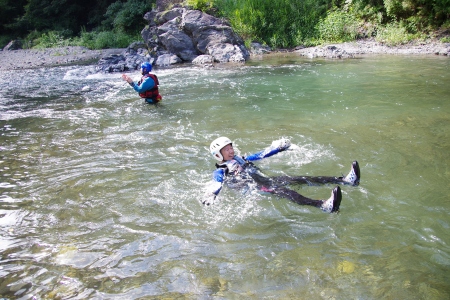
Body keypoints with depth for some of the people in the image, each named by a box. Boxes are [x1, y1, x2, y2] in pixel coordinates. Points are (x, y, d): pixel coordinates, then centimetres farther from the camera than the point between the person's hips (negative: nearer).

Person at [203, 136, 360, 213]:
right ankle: (324, 205, -59)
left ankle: (346, 180, -23)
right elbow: (214, 187, -10)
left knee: (299, 179, -12)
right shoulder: (220, 172, 7)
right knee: (281, 190, -35)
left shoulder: (240, 159, 28)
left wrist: (278, 148, 20)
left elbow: (260, 155, 27)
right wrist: (209, 198, -33)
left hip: (265, 180, 7)